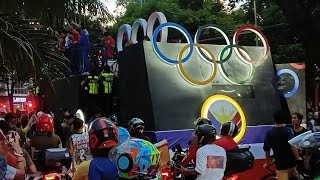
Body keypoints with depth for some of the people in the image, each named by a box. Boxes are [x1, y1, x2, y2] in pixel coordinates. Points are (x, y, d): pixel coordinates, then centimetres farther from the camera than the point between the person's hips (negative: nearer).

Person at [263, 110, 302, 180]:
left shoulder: (269, 133, 0)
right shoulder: (288, 130, -9)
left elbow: (266, 150, 8)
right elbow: (292, 145, -22)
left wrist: (267, 162, 22)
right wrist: (298, 158, -11)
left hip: (280, 164, 0)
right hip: (291, 162, 0)